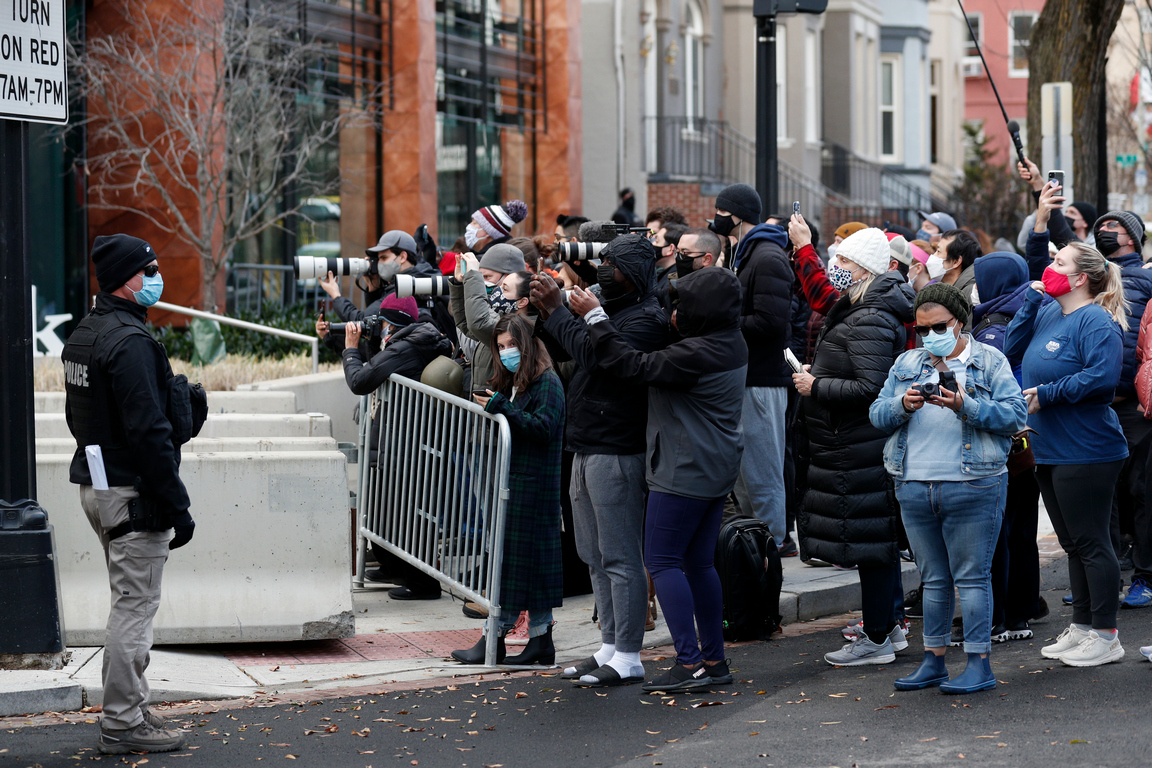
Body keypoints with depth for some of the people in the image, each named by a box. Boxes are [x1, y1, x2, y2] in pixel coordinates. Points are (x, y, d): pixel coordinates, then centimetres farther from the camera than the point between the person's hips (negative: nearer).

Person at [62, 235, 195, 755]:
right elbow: (148, 431, -23)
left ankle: (130, 709, 23)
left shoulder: (82, 336, 13)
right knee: (134, 608, -4)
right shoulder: (130, 341, -19)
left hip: (95, 483, 10)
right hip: (132, 494, -10)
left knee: (130, 604, 18)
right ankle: (122, 725, -1)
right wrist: (178, 505, -19)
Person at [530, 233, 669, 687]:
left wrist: (557, 312, -19)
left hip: (617, 453, -10)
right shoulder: (609, 308, 18)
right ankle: (609, 646, 23)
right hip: (587, 449, 10)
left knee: (620, 557, -6)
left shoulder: (647, 319, -13)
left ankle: (627, 658, -2)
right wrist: (544, 314, 4)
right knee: (596, 556, 15)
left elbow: (599, 356, -26)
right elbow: (564, 353, 22)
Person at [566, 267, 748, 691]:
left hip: (685, 473, -10)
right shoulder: (731, 344, 6)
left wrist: (595, 317, -11)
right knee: (698, 562, 15)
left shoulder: (696, 354, -22)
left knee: (662, 560, -4)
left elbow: (634, 365, -18)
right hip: (716, 470, 10)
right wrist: (679, 326, 4)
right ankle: (714, 660, 18)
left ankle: (690, 663, -7)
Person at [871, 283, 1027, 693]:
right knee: (933, 578, 12)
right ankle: (933, 660, 18)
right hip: (914, 487, 5)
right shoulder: (906, 364, 15)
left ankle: (979, 663, 1)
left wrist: (965, 406, -19)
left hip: (973, 486, -5)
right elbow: (876, 414, 10)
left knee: (971, 576, -3)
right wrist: (903, 405, -10)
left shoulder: (990, 362, 2)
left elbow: (1015, 414, -8)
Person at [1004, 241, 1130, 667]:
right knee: (1073, 544, 15)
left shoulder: (1096, 321, -14)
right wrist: (1031, 298, 3)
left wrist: (1047, 394, -19)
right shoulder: (1048, 312, 13)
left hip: (1085, 452, -9)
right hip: (1050, 450, 9)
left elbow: (1102, 377, -25)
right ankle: (1082, 627, 24)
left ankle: (1105, 636, 3)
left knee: (1091, 543, -4)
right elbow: (1013, 348, 11)